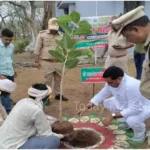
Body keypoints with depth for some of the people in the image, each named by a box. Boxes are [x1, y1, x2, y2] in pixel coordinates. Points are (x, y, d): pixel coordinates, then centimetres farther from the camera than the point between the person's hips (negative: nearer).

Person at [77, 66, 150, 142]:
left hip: (143, 107, -8)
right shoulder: (111, 82, -16)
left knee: (132, 120, -35)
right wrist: (87, 107, -13)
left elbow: (134, 109, -37)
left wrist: (113, 116, -35)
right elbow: (102, 94, -4)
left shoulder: (131, 86, -40)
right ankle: (127, 122, 16)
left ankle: (141, 133, 2)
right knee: (107, 102, 0)